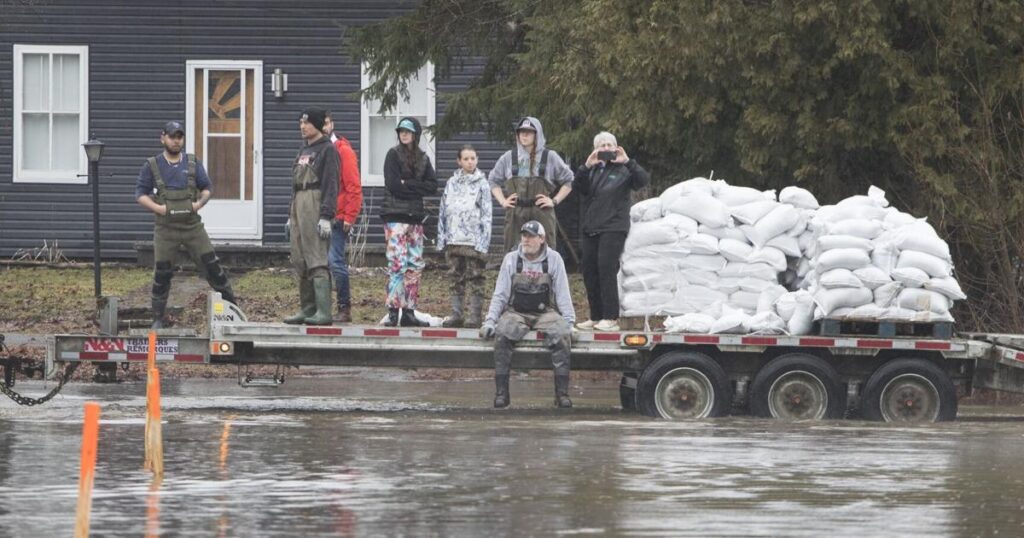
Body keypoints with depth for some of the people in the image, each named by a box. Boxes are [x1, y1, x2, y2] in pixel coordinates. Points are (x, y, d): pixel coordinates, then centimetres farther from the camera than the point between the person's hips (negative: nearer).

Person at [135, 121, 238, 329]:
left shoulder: (193, 163, 8)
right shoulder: (152, 166, 3)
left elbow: (206, 188, 12)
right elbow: (141, 194, 2)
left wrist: (200, 203, -9)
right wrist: (158, 208, -13)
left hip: (193, 225, 1)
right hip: (165, 228, -1)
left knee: (211, 263, -2)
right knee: (162, 273, 1)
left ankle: (230, 302, 8)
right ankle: (158, 318, 9)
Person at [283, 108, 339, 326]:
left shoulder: (327, 150, -6)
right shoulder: (303, 151, 21)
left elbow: (330, 185, -13)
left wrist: (326, 217, -20)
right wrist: (290, 217, 23)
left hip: (316, 206, -9)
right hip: (298, 207, 9)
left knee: (317, 261, -14)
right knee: (300, 264, 8)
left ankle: (323, 312, -17)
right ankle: (307, 309, 13)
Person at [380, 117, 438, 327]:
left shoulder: (423, 159, 14)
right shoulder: (393, 155, 2)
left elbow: (432, 186, 3)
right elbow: (393, 184, -10)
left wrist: (407, 184, -7)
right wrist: (417, 187, -6)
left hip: (415, 216, 5)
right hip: (395, 216, -5)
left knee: (415, 265, 4)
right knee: (397, 263, -12)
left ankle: (409, 311, 9)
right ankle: (393, 311, -13)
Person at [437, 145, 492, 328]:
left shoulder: (481, 184, 1)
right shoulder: (452, 183, 12)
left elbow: (486, 215, -2)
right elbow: (443, 212, 14)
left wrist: (483, 242, -9)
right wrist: (441, 238, 8)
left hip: (473, 240, -4)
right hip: (454, 238, 4)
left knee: (475, 278, -3)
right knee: (455, 278, 6)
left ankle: (475, 315, -1)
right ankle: (456, 314, 11)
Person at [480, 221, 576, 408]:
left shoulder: (553, 259, 4)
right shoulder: (511, 259, 6)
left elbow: (563, 295, 6)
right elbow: (500, 294, 8)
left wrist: (569, 322, -3)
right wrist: (490, 320, -2)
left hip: (545, 313, 0)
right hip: (516, 313, 0)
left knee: (562, 334, -31)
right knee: (501, 335, -32)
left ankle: (562, 393, -27)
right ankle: (501, 392, -28)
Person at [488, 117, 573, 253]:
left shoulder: (550, 157, 6)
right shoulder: (508, 158, 12)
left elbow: (568, 181, 11)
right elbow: (493, 180, 22)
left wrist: (555, 201, 2)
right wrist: (502, 201, 9)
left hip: (542, 215, -2)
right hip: (515, 215, 2)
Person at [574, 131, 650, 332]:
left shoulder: (622, 171, 4)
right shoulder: (592, 171, 16)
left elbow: (643, 180, -11)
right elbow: (578, 187, 0)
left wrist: (628, 162, -22)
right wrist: (586, 166, -15)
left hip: (613, 227, -6)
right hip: (590, 229, 6)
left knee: (606, 269, -14)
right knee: (589, 272, 4)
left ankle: (611, 318, -13)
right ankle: (596, 317, 13)